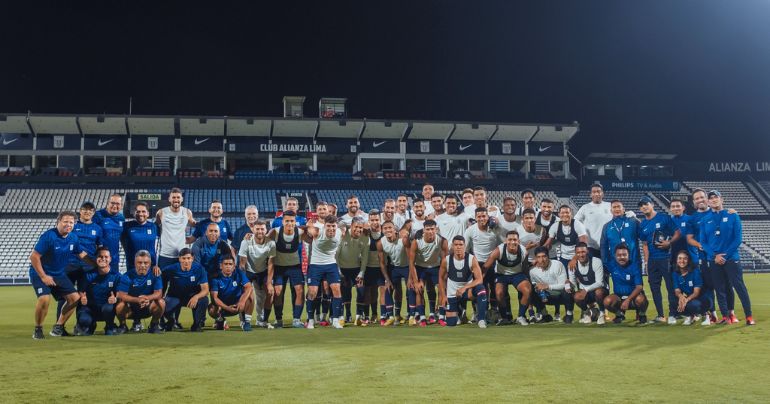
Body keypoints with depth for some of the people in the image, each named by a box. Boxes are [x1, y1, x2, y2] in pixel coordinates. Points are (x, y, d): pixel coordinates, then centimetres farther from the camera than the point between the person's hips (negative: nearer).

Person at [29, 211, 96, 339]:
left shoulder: (73, 238, -1)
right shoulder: (48, 236, -21)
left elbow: (82, 255, 12)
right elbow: (34, 256, -20)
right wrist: (43, 276, -20)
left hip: (59, 274, 6)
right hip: (40, 273, -6)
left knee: (75, 298, -2)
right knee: (45, 299, -26)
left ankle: (58, 327, 13)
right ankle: (38, 329, -3)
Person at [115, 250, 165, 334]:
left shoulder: (154, 275, -10)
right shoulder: (127, 276, -13)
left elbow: (158, 293, -18)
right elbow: (121, 295, -21)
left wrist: (148, 298, -41)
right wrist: (138, 300, -39)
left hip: (148, 307, 1)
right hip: (131, 308, -1)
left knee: (161, 302, -27)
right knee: (120, 306, -31)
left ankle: (154, 325, -1)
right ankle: (122, 326, 0)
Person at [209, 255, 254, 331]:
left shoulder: (239, 274, -9)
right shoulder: (216, 278, -13)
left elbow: (249, 287, -23)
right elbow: (214, 297, -20)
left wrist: (243, 301, -42)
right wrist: (227, 308, -35)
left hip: (237, 306, 0)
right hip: (223, 306, 0)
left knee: (250, 294, -25)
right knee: (212, 310, -32)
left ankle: (246, 321, -14)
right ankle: (220, 320, 5)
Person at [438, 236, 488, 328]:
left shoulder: (472, 259, -19)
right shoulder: (446, 260, -14)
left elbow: (480, 279, -24)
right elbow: (441, 278, 1)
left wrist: (465, 287, -37)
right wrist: (443, 296, -2)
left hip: (468, 287, -1)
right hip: (452, 292, 1)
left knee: (481, 289, -36)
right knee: (451, 323, -1)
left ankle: (481, 320, -24)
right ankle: (458, 312, 37)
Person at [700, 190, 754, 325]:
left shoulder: (732, 216, 1)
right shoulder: (706, 221, 8)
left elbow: (738, 239, -4)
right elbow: (703, 242, 6)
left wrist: (725, 254, -11)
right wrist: (715, 255, -9)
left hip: (731, 258, -3)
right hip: (714, 260, 3)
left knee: (740, 287, -6)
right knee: (720, 289, 6)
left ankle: (749, 316, -3)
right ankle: (725, 316, 12)